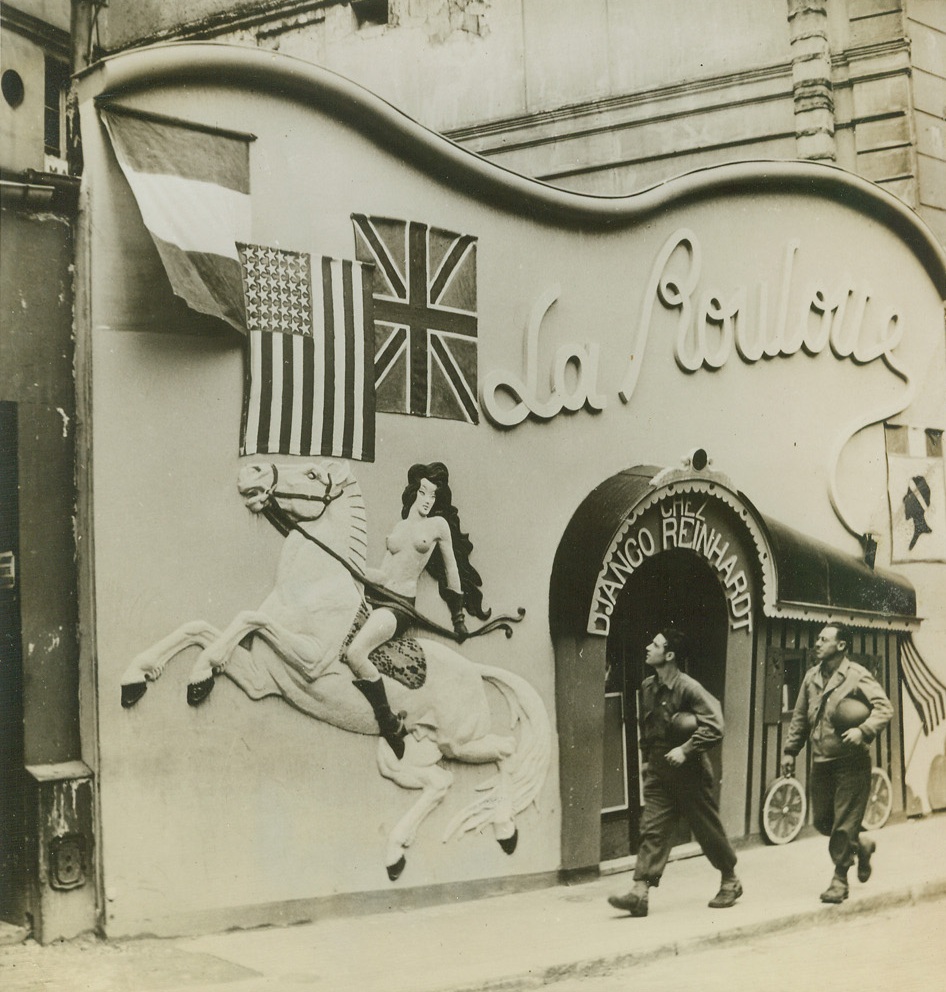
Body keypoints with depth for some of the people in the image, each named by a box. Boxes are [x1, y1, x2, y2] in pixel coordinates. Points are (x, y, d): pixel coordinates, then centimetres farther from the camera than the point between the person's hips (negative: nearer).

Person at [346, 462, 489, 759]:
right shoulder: (400, 526, 16)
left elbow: (451, 569, 13)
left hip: (400, 605, -6)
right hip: (375, 595, 6)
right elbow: (383, 574, 15)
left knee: (356, 653, -29)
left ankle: (390, 724, -17)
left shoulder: (438, 524, 5)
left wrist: (458, 617, 17)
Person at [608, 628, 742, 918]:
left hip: (690, 773, -6)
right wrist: (646, 758, 18)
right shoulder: (648, 687, 5)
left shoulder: (689, 688, -17)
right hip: (659, 773, 6)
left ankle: (730, 882, 28)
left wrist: (685, 749, -25)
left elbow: (714, 727, -20)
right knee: (652, 830, -4)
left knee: (708, 829, 8)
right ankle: (640, 891, -11)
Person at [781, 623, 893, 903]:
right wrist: (790, 750, 11)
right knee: (822, 821, 12)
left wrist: (863, 730, -32)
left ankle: (840, 880, 10)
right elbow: (800, 717, 16)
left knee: (844, 825, -2)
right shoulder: (812, 677, 10)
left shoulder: (857, 676, -10)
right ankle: (861, 845, 37)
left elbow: (884, 708, -17)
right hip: (821, 762, 7)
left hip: (850, 762, -7)